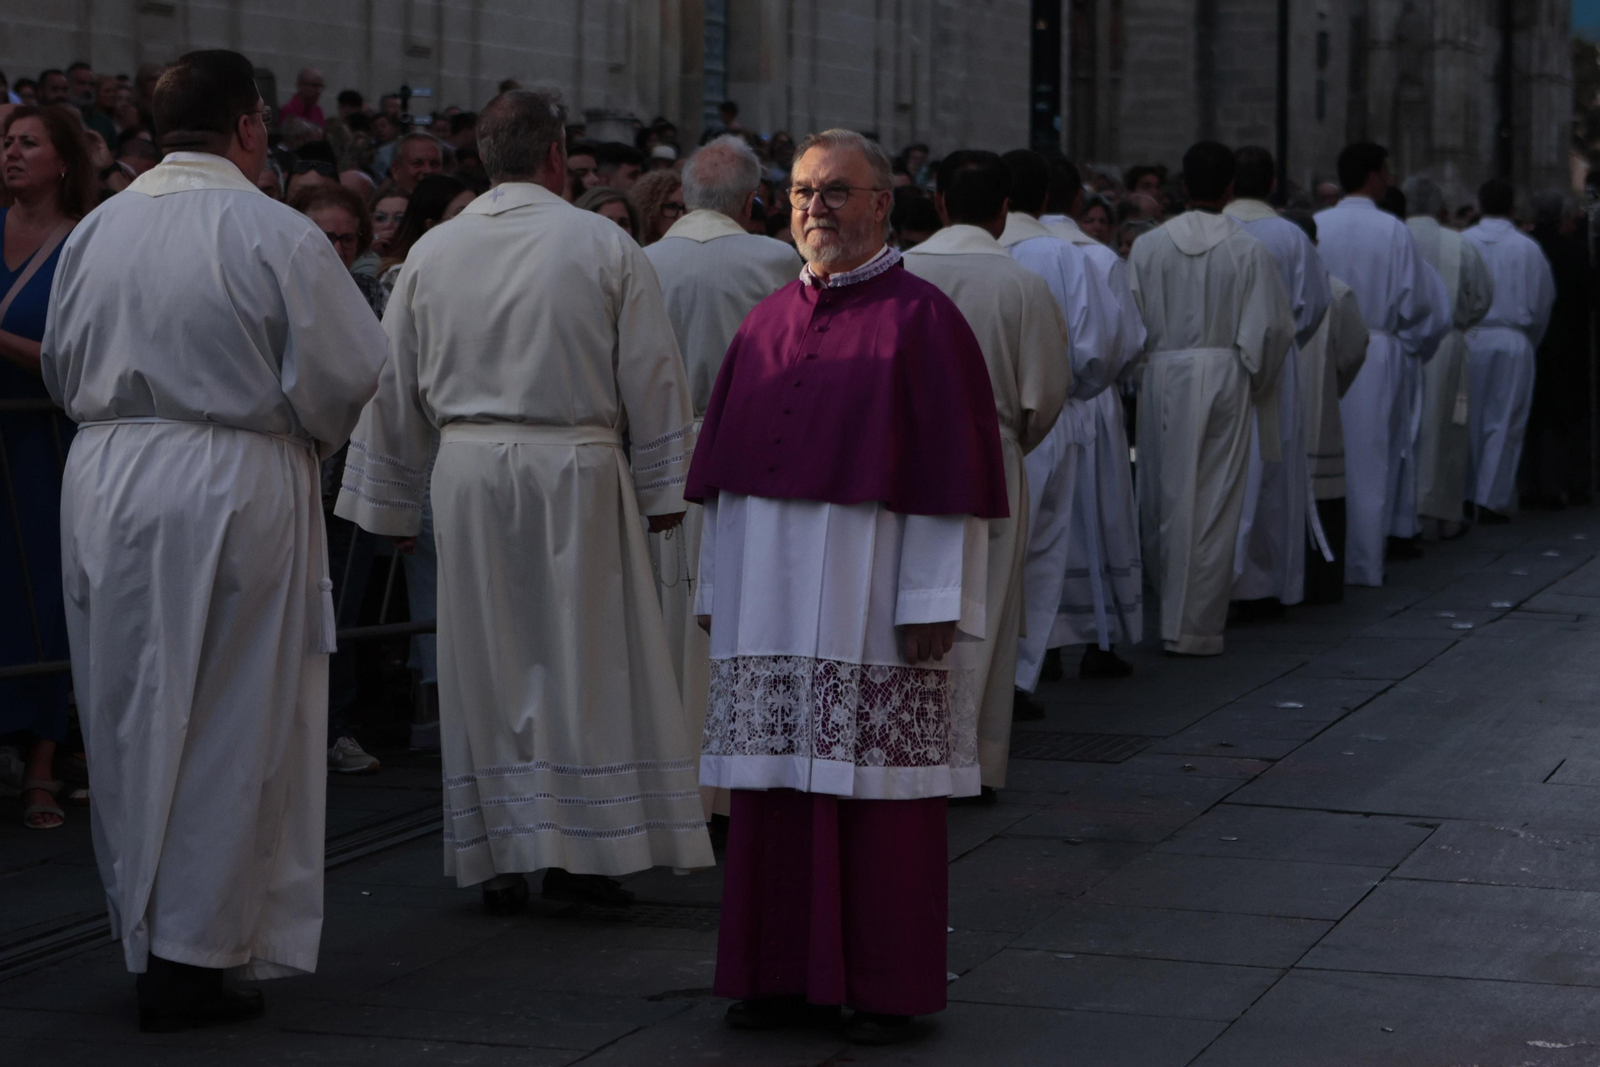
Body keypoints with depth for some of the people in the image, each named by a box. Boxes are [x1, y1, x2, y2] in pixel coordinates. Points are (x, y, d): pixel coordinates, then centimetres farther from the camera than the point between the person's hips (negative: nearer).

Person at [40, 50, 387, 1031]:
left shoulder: (97, 230, 1)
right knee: (224, 729, 4)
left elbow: (61, 364, 11)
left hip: (107, 482, 5)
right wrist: (306, 433, 8)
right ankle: (192, 957, 5)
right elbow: (346, 372, -12)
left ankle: (146, 938, 25)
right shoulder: (279, 236, -14)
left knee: (130, 720, 15)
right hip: (233, 491, -5)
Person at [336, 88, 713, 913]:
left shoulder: (432, 253, 6)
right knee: (582, 659, 4)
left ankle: (497, 856, 9)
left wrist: (393, 500, 19)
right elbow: (652, 374, -2)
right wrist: (662, 487, 6)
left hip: (469, 473, 3)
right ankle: (580, 851, 4)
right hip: (577, 472, -2)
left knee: (485, 665, 8)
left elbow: (395, 387, 10)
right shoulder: (606, 247, -3)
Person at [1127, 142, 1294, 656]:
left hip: (1163, 379, 2)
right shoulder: (1248, 250, -5)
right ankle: (1195, 627, 3)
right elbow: (1272, 327, -5)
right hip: (1225, 381, -1)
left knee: (1165, 499, 12)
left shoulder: (1148, 247, -1)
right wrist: (1257, 383, 9)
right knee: (1214, 506, 3)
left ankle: (1172, 612, 23)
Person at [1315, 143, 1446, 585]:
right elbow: (1414, 300, -5)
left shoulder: (1314, 227, -2)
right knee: (1370, 459, 4)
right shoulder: (1393, 231, -9)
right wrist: (1421, 341, 12)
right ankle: (1363, 561, 6)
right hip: (1379, 358, -3)